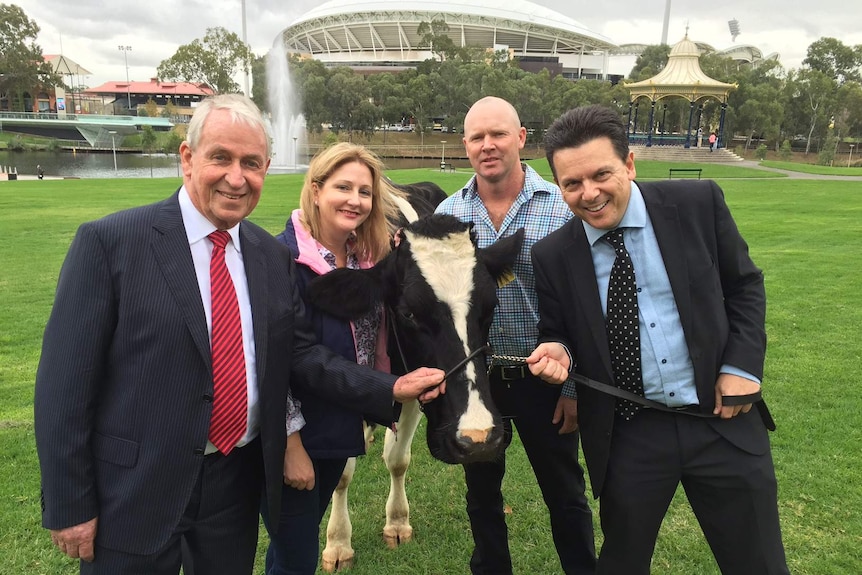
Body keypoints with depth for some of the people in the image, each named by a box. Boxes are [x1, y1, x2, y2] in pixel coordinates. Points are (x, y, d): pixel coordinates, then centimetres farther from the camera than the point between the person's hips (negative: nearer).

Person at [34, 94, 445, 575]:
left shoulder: (273, 256, 2)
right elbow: (65, 380, -11)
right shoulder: (109, 242, -13)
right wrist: (68, 506, -10)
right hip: (134, 487, -4)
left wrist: (389, 390, -6)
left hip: (238, 479, 5)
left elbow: (299, 352, 4)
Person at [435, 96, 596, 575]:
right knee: (481, 490, 20)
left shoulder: (563, 207, -11)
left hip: (543, 378, -3)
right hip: (473, 376, 3)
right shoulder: (448, 214, -1)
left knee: (565, 494, 15)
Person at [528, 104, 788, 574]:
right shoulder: (552, 256, -7)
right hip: (625, 435, 0)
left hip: (723, 418, 1)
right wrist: (557, 351, -17)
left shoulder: (698, 204, -7)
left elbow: (745, 285, 5)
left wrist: (742, 365, -6)